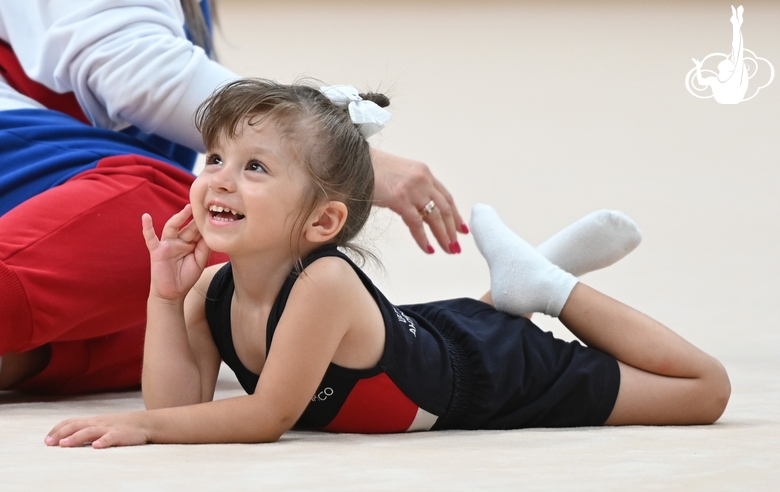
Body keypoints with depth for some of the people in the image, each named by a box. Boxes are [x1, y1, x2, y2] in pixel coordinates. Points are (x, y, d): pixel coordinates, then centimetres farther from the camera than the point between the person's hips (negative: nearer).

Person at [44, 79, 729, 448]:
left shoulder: (323, 282, -41)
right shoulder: (213, 289, -20)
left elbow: (267, 417, -36)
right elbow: (176, 402, -24)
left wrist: (143, 425, -39)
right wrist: (165, 294, -31)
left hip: (498, 372, -6)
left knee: (706, 391, 1)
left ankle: (549, 285, 19)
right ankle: (516, 283, 37)